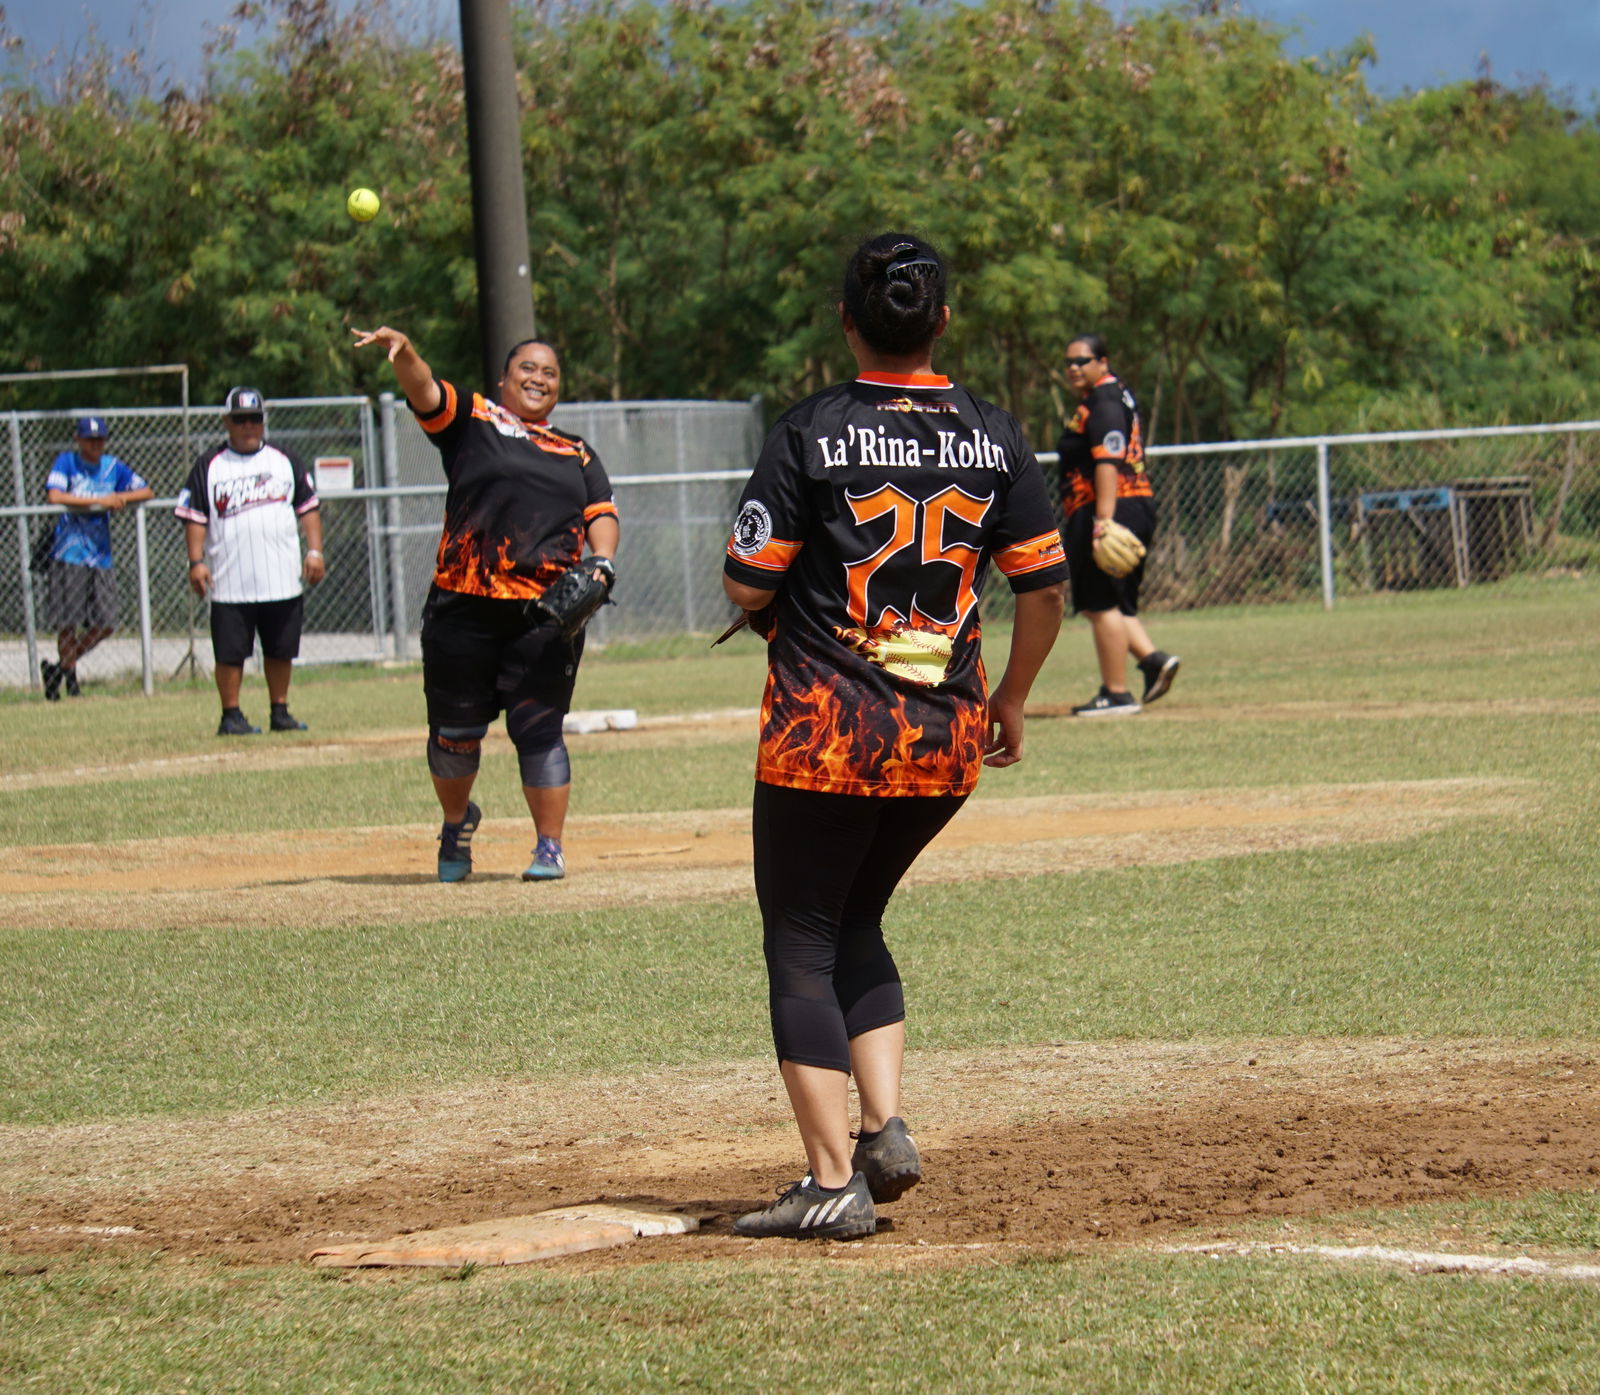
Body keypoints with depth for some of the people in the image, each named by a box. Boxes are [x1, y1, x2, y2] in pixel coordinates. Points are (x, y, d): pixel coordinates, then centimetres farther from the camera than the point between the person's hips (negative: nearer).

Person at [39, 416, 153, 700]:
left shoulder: (113, 466, 12)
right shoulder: (66, 462, -1)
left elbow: (147, 491, 16)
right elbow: (54, 496, -17)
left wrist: (122, 497, -6)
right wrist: (100, 500, -19)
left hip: (101, 556, 5)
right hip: (69, 555, -5)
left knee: (104, 626, 1)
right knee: (68, 623, -7)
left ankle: (58, 668, 19)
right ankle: (70, 677, 8)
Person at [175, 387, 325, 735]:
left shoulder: (284, 462, 11)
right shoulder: (209, 467, 5)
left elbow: (308, 507, 11)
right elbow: (195, 517, 2)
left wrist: (314, 551, 0)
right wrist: (196, 561, -9)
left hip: (282, 578, 2)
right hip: (230, 585, -2)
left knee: (281, 649, 7)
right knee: (231, 652, -3)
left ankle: (280, 711, 17)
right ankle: (231, 715, 3)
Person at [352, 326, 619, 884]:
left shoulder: (578, 456, 19)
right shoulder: (472, 420, 10)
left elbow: (602, 514, 11)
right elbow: (423, 390, -5)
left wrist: (602, 563, -10)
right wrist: (402, 351, -26)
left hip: (546, 614, 1)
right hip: (465, 606, -1)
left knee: (537, 728, -4)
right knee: (455, 728, 6)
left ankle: (550, 847, 3)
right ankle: (456, 822, 31)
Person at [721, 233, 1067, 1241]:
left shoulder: (813, 435, -9)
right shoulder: (994, 437, 3)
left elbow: (747, 587, -9)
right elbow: (1045, 586, 4)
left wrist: (778, 620, 14)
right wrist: (1011, 703, 18)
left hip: (824, 732, -4)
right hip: (947, 741, 5)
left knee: (803, 941, 5)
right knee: (856, 923, 23)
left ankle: (833, 1180, -1)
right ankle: (886, 1128, 9)